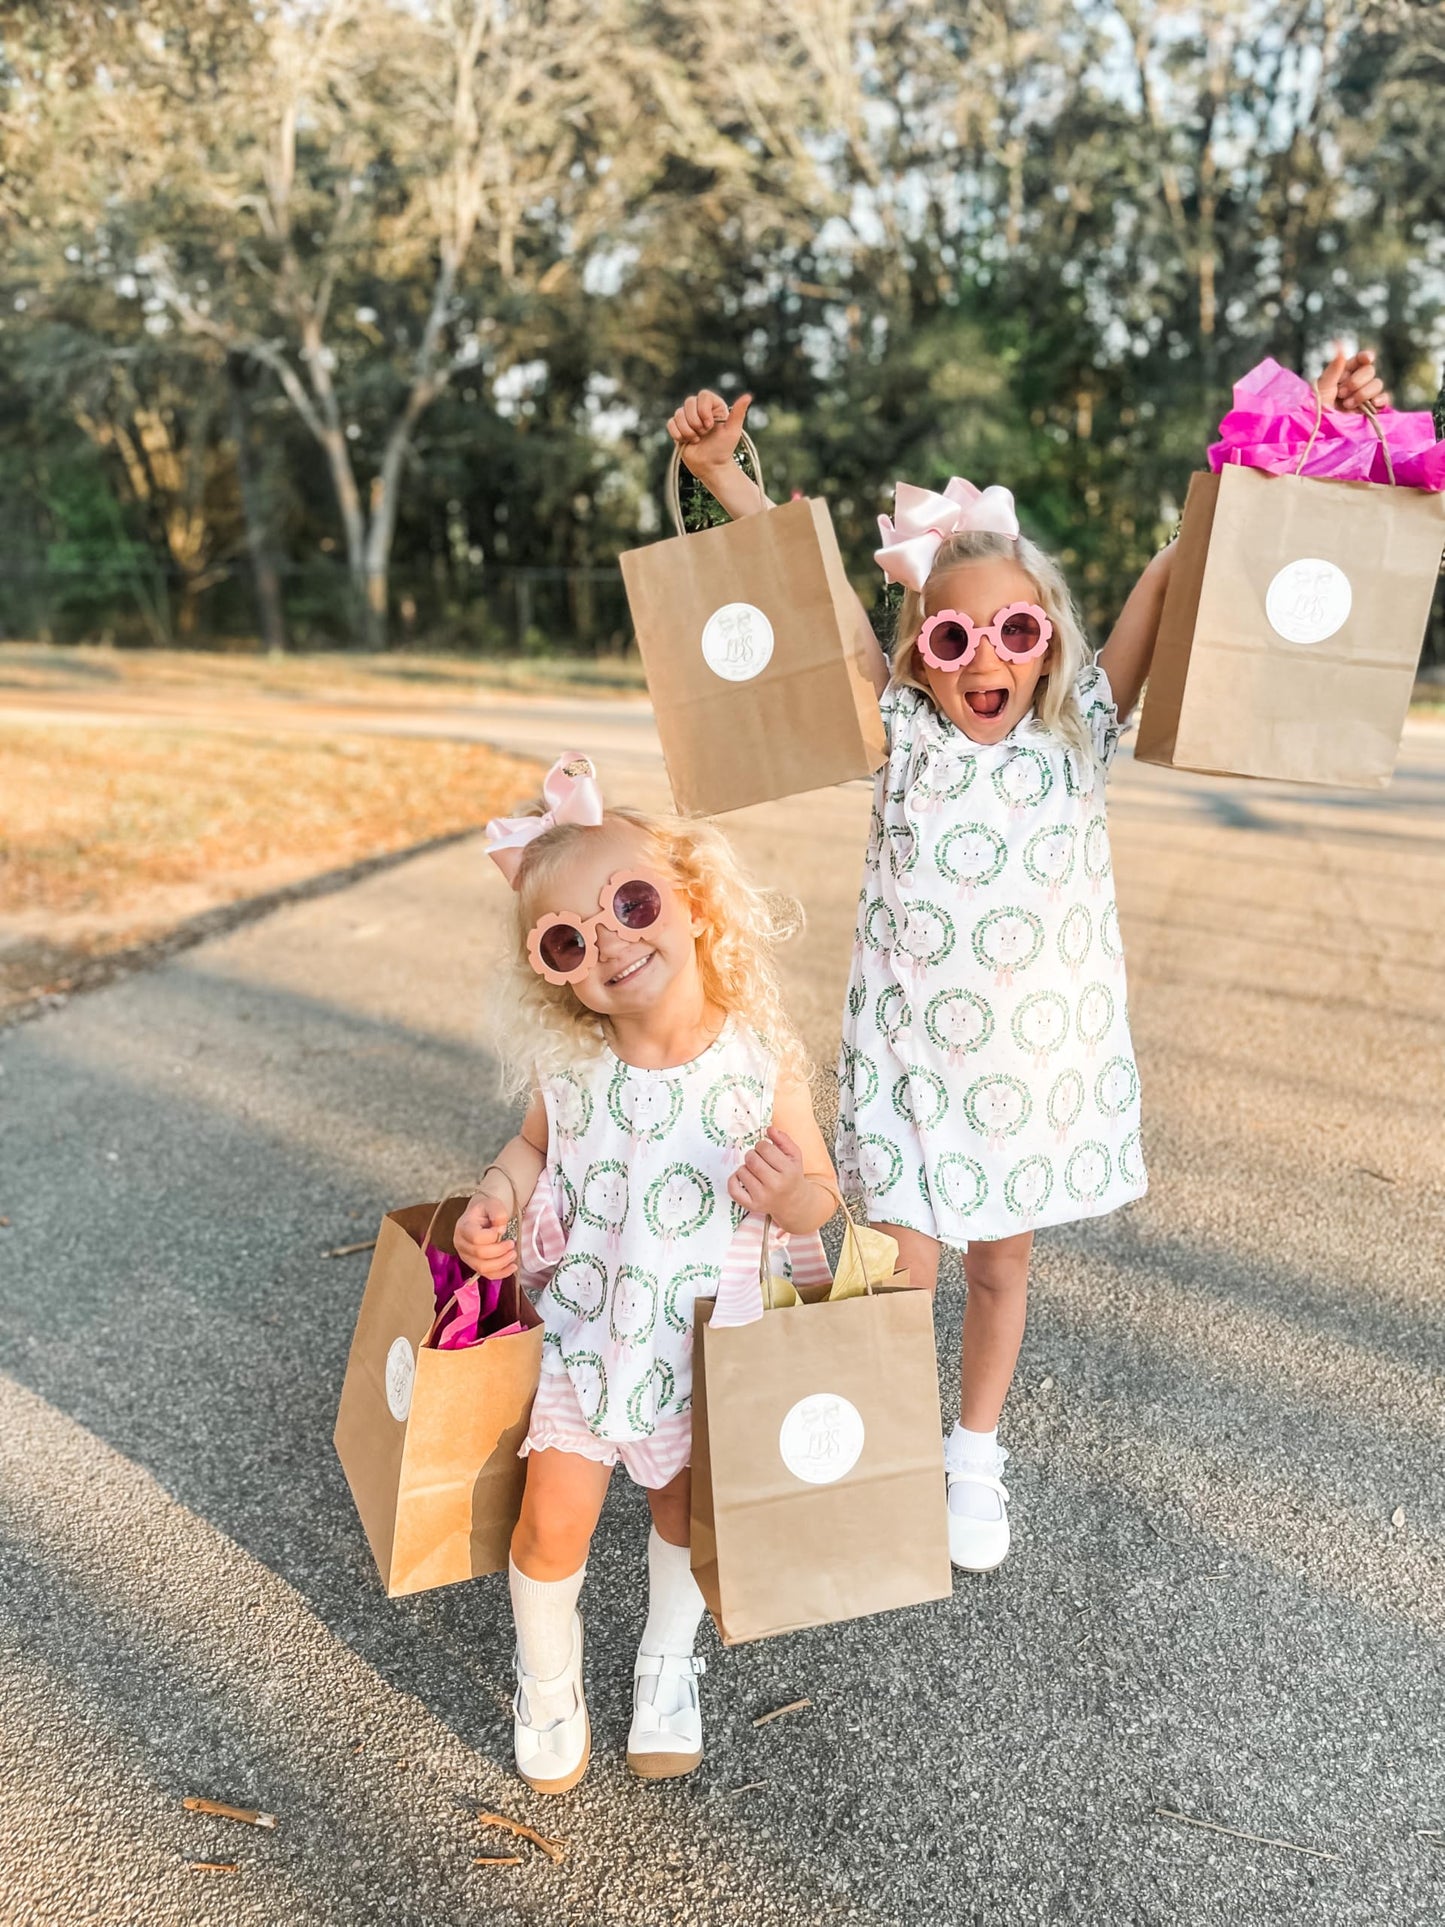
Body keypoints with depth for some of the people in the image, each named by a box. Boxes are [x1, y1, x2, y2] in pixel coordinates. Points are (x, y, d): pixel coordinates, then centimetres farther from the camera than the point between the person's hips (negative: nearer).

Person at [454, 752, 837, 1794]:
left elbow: (820, 1198, -11)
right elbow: (538, 1144, 8)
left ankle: (667, 1666, 48)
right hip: (591, 1320, 1)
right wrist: (494, 1197, -12)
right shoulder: (571, 1067, -14)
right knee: (554, 1519, 1)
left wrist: (789, 1193, -34)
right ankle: (549, 1685, 33)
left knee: (686, 1504, 18)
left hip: (711, 1327, -1)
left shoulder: (759, 1058, -20)